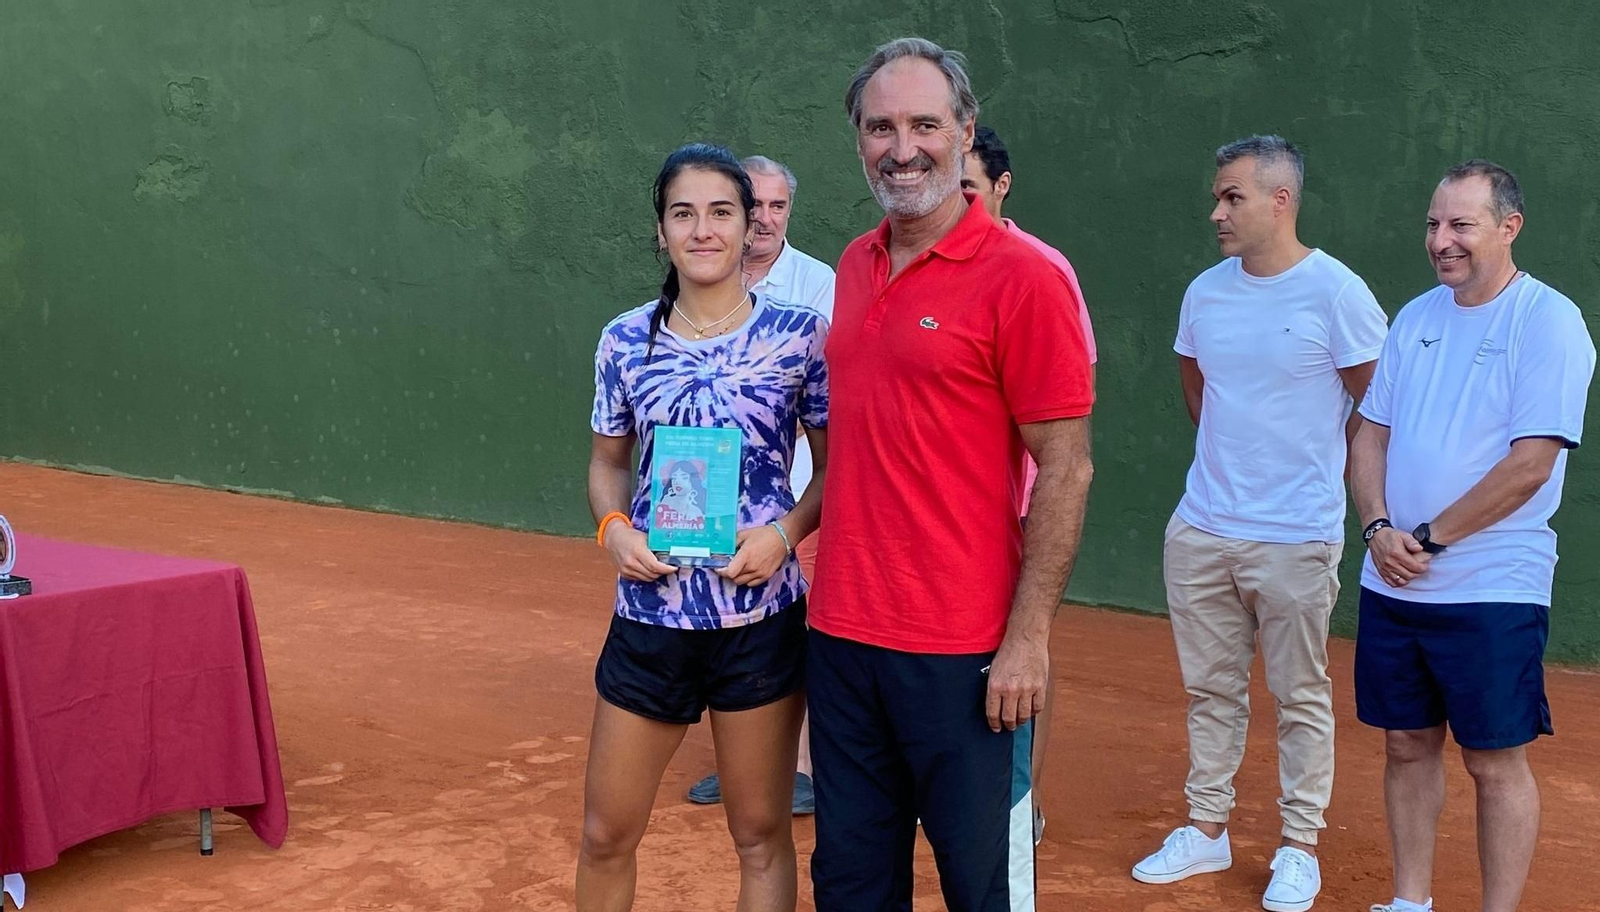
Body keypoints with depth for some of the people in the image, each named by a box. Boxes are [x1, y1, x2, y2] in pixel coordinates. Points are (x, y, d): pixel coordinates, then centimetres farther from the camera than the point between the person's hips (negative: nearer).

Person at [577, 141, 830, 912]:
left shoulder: (800, 332, -5)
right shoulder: (625, 340, 2)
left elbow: (837, 468, 0)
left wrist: (786, 531, -18)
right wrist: (613, 527, -8)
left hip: (761, 618, -2)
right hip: (649, 615, 2)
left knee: (761, 834, 12)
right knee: (606, 833, 12)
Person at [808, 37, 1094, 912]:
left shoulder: (1021, 277, -11)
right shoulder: (853, 267, 9)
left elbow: (1065, 468, -12)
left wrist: (1027, 639, -15)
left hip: (964, 654, -6)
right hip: (841, 636, 6)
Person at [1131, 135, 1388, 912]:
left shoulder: (1336, 291, -11)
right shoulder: (1205, 292, 5)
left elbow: (1375, 404, -3)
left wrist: (1314, 470, 4)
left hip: (1297, 536, -5)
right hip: (1200, 528, 5)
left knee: (1300, 697, 7)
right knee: (1210, 689, 14)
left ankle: (1299, 848, 20)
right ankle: (1205, 831, 26)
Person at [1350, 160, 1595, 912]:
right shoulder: (1416, 318, 10)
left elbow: (1531, 463, -16)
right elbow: (1372, 434, 12)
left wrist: (1428, 539, -13)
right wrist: (1379, 527, -5)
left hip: (1492, 591, -6)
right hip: (1392, 585, 6)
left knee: (1495, 761, 3)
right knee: (1408, 745, 14)